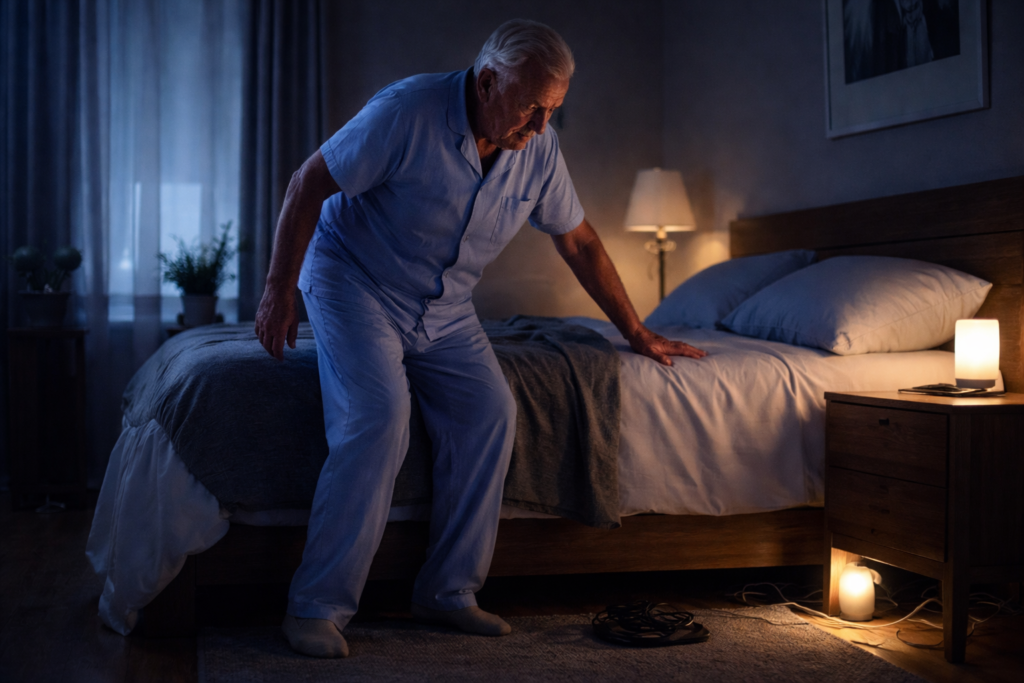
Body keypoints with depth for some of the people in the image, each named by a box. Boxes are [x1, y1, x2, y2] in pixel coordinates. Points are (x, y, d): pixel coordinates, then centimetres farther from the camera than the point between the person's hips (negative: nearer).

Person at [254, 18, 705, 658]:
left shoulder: (539, 147, -6)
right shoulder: (408, 111, -23)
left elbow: (579, 241, 6)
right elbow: (308, 185, -16)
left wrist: (638, 333, 11)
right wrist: (279, 292, -14)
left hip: (444, 307, 6)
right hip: (355, 280, -5)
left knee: (491, 411, -14)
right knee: (379, 415, -26)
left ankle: (448, 591, -2)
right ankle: (316, 606, -18)